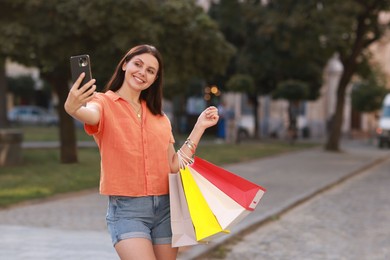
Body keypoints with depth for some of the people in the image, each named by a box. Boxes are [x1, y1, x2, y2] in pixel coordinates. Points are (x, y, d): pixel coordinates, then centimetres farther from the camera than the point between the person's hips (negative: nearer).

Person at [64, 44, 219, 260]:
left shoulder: (159, 117, 13)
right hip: (126, 209, -5)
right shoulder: (104, 103, -3)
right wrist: (73, 109, -52)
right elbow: (91, 114, -29)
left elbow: (174, 165, 9)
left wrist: (199, 127, 6)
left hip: (164, 207, 5)